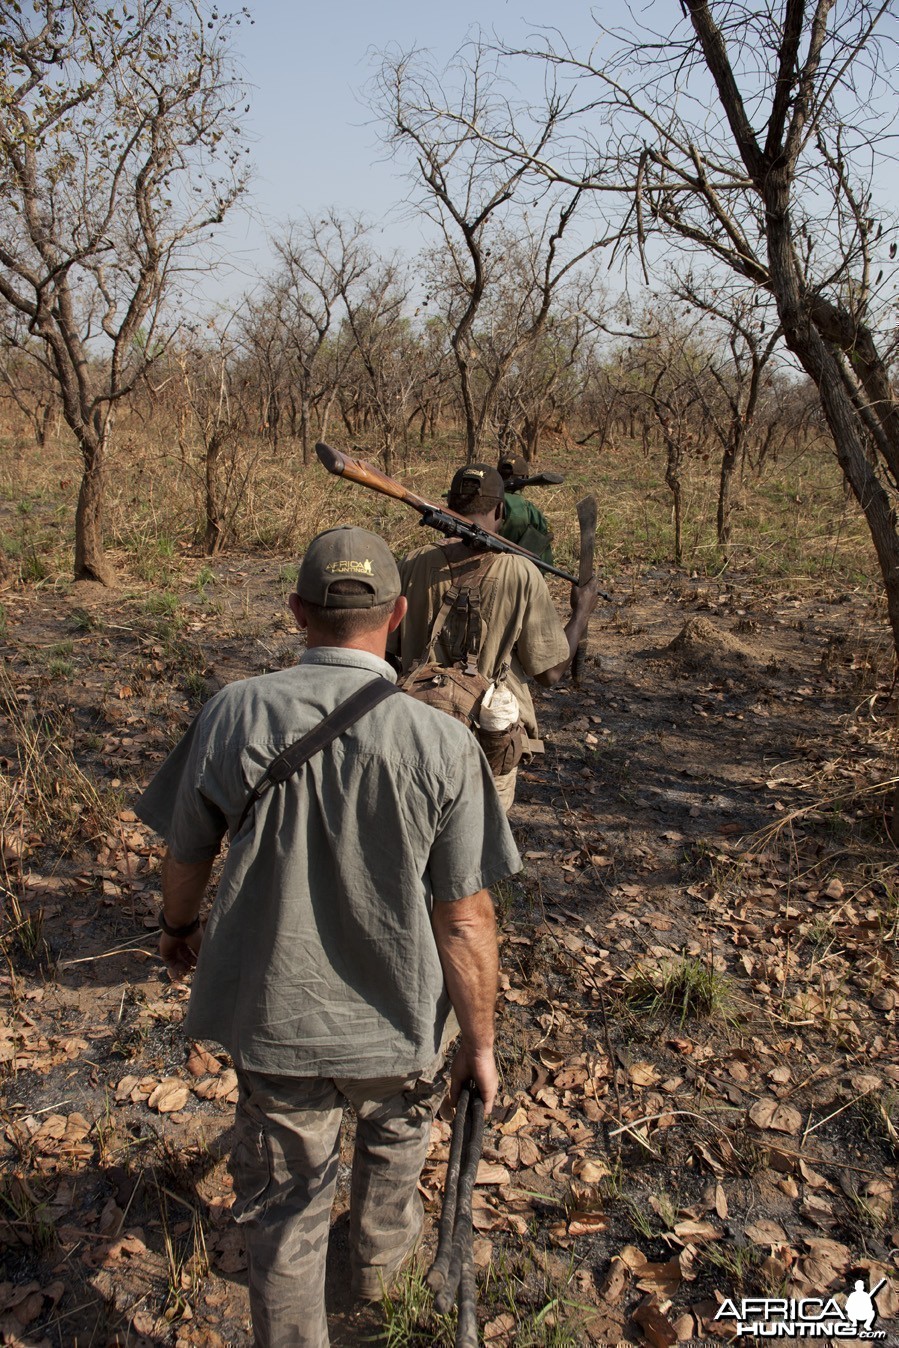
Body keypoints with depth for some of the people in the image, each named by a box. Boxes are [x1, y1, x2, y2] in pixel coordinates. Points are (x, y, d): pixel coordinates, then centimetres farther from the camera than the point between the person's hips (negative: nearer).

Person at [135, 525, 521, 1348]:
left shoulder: (233, 715, -17)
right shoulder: (442, 744, -22)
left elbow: (187, 856, -2)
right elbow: (464, 920, -16)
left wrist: (177, 926, 21)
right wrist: (480, 1042, 0)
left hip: (275, 1017, 0)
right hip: (397, 1019, 1)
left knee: (285, 1212, 21)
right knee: (395, 1137, 34)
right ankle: (380, 1256, 60)